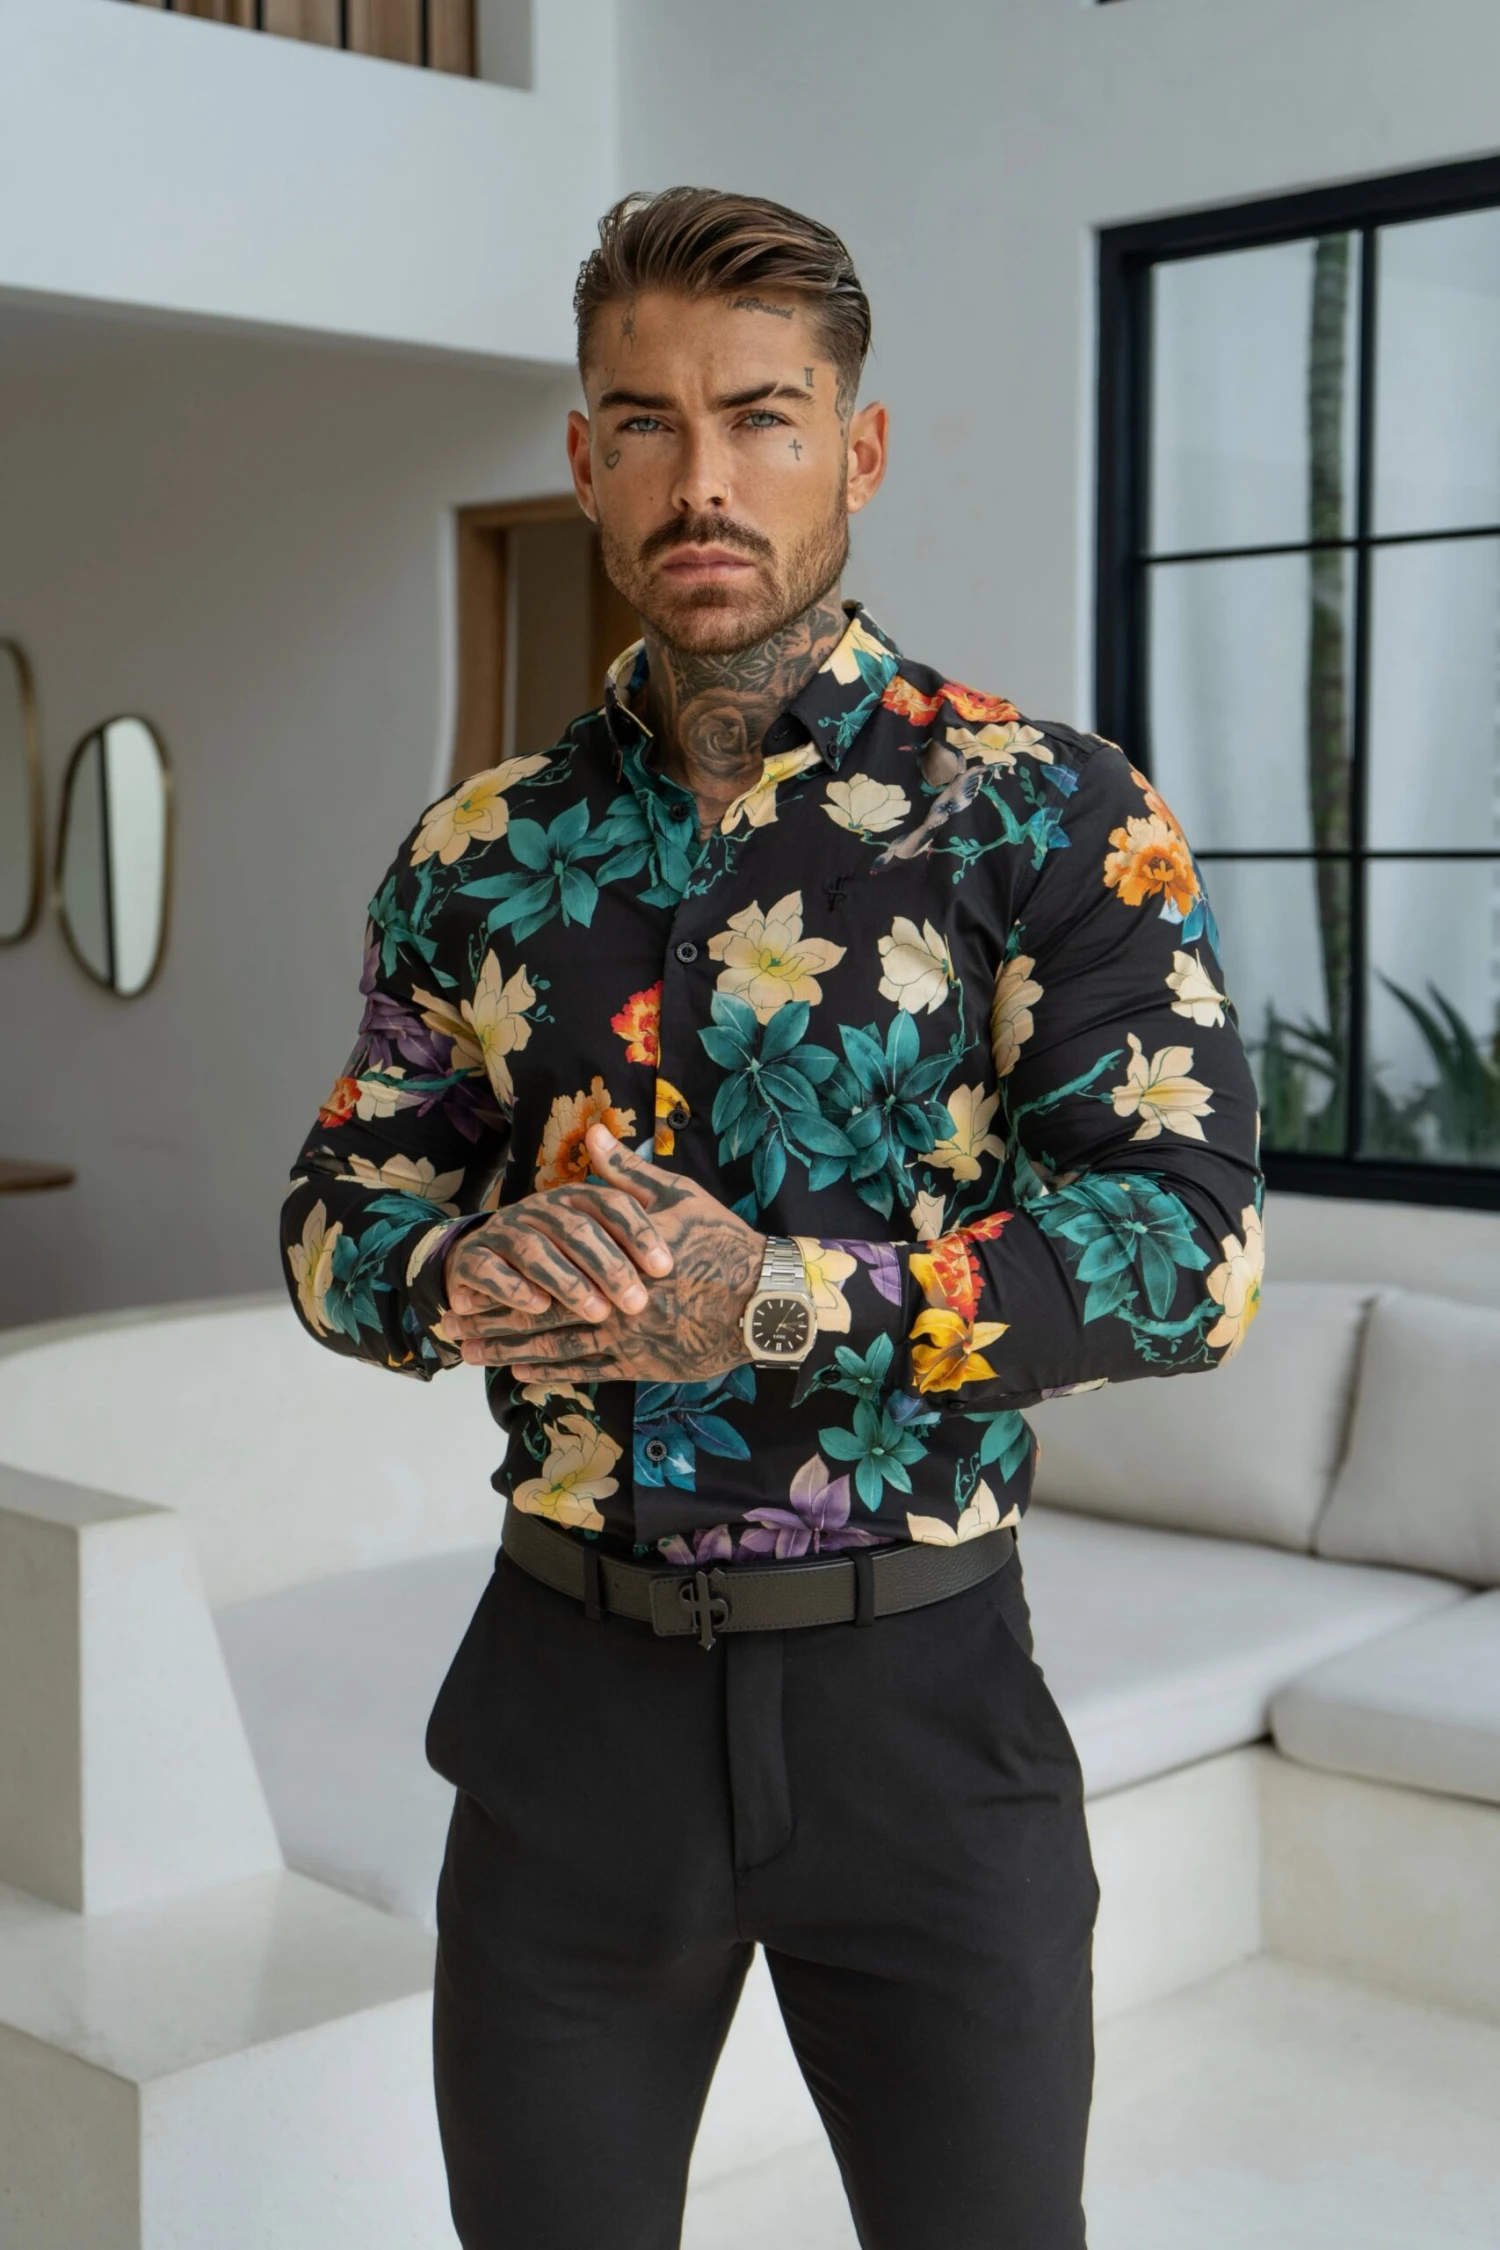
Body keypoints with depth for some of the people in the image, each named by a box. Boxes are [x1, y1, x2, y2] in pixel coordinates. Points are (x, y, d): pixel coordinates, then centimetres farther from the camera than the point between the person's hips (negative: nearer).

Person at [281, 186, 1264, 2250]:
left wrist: (782, 1299, -27)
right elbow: (337, 1214, 8)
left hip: (916, 1691, -2)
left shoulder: (1051, 817, -7)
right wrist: (464, 1278, -17)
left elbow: (1194, 1240, -15)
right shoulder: (478, 856, 4)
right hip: (572, 1690, 3)